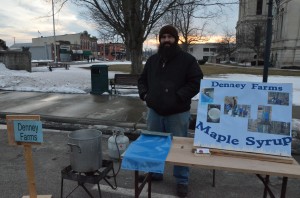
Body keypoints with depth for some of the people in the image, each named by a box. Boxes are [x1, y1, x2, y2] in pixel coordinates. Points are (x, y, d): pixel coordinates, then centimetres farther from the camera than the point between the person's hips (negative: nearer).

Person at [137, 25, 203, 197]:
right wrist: (145, 94, 0)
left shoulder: (187, 59, -5)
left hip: (178, 113, -4)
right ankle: (155, 172, 39)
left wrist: (178, 97, -19)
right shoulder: (152, 60, 10)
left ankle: (182, 181, 24)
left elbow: (196, 83, -11)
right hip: (155, 111, 5)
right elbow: (142, 80, 19)